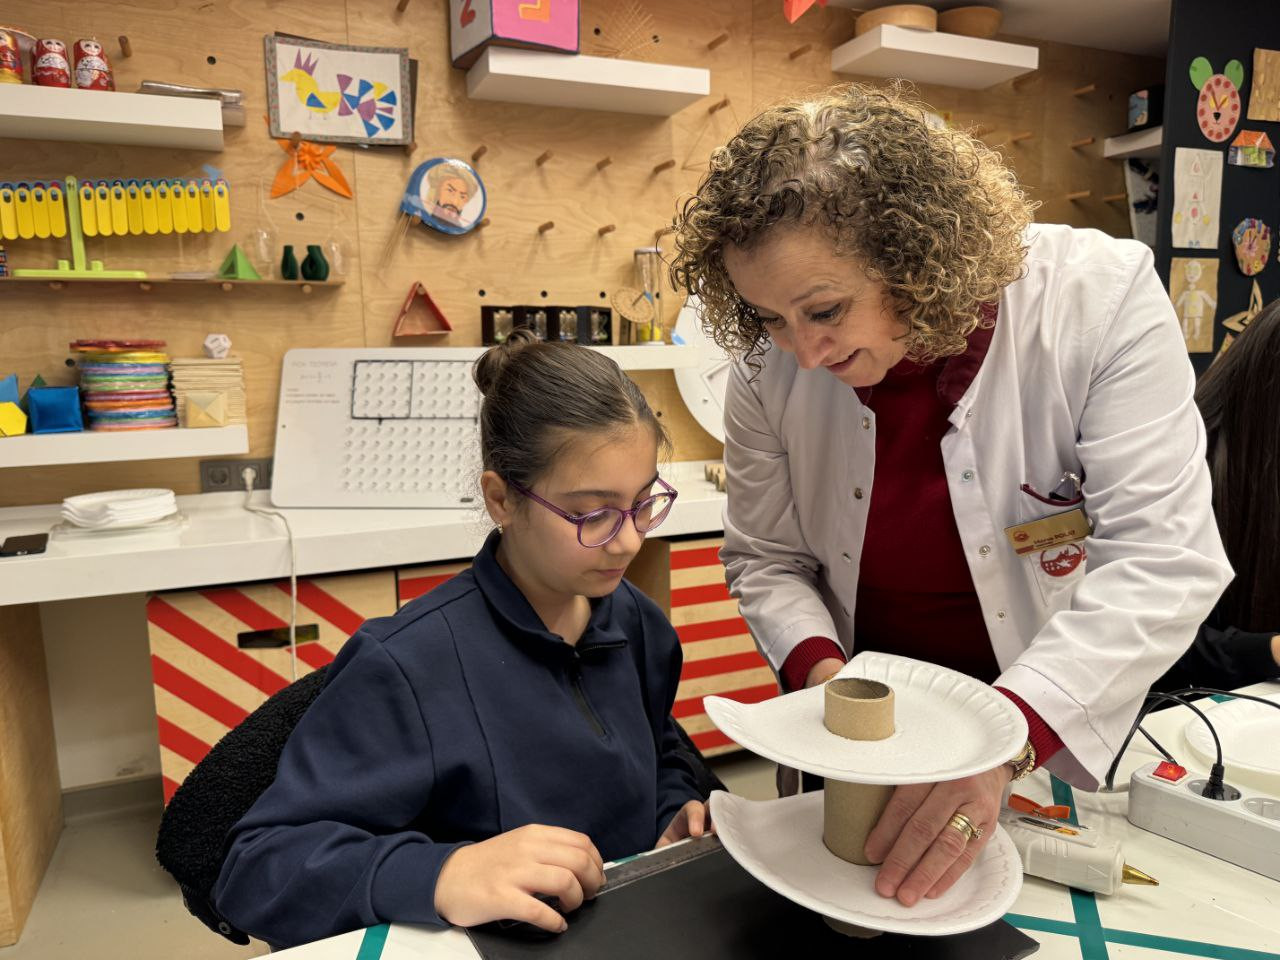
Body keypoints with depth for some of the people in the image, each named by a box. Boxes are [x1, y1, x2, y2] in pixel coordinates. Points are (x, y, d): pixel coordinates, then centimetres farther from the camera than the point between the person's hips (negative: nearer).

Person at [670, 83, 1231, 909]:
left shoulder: (1102, 297, -22)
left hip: (1065, 741, -1)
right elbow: (767, 560, -4)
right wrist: (820, 667, -24)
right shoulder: (769, 365, -15)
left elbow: (1162, 561, -25)